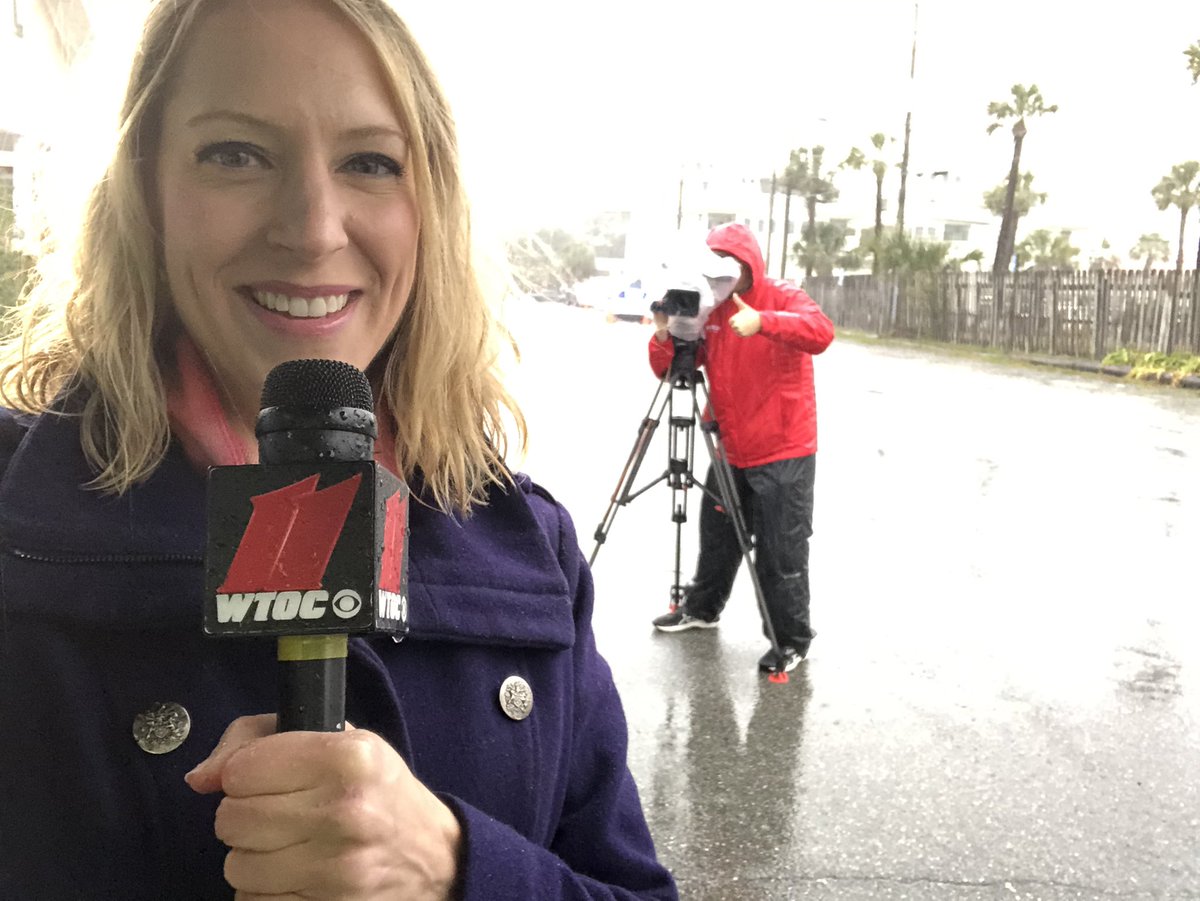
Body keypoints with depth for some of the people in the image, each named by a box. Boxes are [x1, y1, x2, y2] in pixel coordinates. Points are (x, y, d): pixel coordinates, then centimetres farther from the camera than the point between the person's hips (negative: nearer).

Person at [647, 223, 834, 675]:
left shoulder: (783, 297, -8)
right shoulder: (709, 308, 7)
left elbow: (820, 332, -29)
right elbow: (669, 371, 5)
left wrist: (762, 321, -42)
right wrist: (665, 337, -16)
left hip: (784, 453, -6)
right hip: (730, 450, 6)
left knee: (781, 552, -3)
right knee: (717, 536, 19)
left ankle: (791, 640, 10)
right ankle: (701, 607, 39)